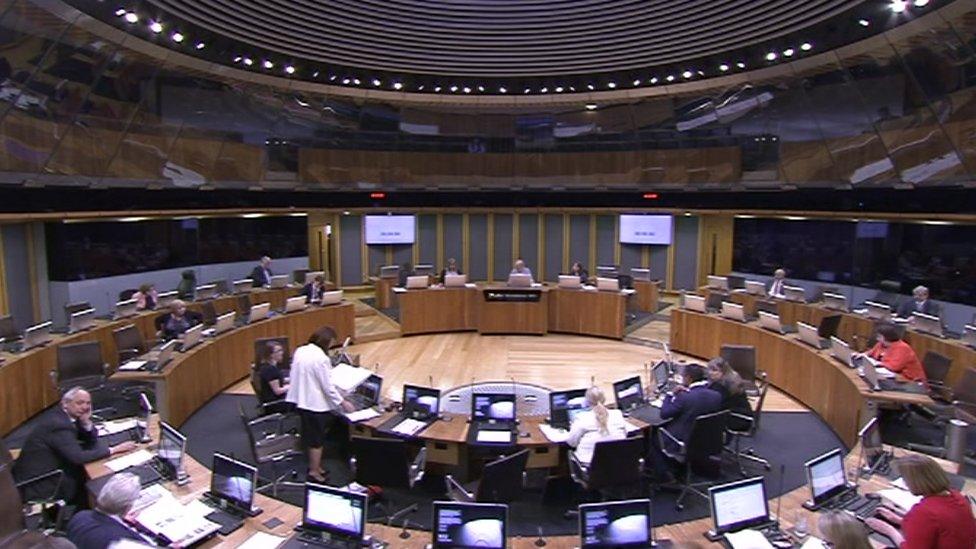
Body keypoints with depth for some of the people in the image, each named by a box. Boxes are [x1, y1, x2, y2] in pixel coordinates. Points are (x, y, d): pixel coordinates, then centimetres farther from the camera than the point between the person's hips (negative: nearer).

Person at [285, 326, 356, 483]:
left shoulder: (299, 351, 1)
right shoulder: (321, 358, -23)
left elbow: (295, 375, 12)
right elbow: (328, 386, -19)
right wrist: (343, 403, -8)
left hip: (301, 401, 8)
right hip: (316, 404, -8)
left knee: (311, 437, 22)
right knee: (317, 440, 8)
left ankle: (314, 465, 36)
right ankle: (314, 472, 19)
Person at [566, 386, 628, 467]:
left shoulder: (582, 418, -11)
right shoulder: (618, 414, 0)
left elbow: (571, 443, -1)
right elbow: (625, 434, 17)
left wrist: (573, 428, 17)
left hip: (589, 463, -3)